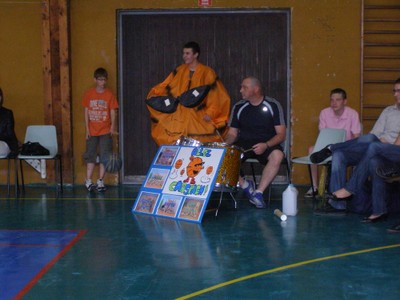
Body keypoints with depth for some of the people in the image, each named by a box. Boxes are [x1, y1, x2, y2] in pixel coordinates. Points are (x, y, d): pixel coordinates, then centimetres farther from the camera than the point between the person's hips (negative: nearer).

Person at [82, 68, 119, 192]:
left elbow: (113, 112, -3)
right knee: (90, 156, 5)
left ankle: (100, 181, 10)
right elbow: (86, 111, 4)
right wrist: (87, 128, 0)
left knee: (104, 157, 2)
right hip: (92, 131, 1)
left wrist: (113, 126, -17)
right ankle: (88, 181, 11)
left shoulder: (109, 94, -2)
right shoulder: (88, 93, 1)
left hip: (105, 131, -1)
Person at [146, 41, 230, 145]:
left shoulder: (207, 73, -1)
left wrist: (210, 113, -18)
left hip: (199, 120, -4)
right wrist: (154, 96, 0)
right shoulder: (179, 71, 12)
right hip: (179, 119, 4)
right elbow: (165, 87, 18)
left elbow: (217, 96, -5)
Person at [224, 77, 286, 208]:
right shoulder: (239, 107, 5)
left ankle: (258, 192, -23)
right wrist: (225, 144, -13)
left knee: (277, 155, -37)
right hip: (244, 144, 3)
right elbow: (232, 133, 10)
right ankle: (244, 184, -4)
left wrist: (266, 145, -25)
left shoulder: (273, 105, -4)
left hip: (267, 144, -2)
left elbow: (281, 134, -7)